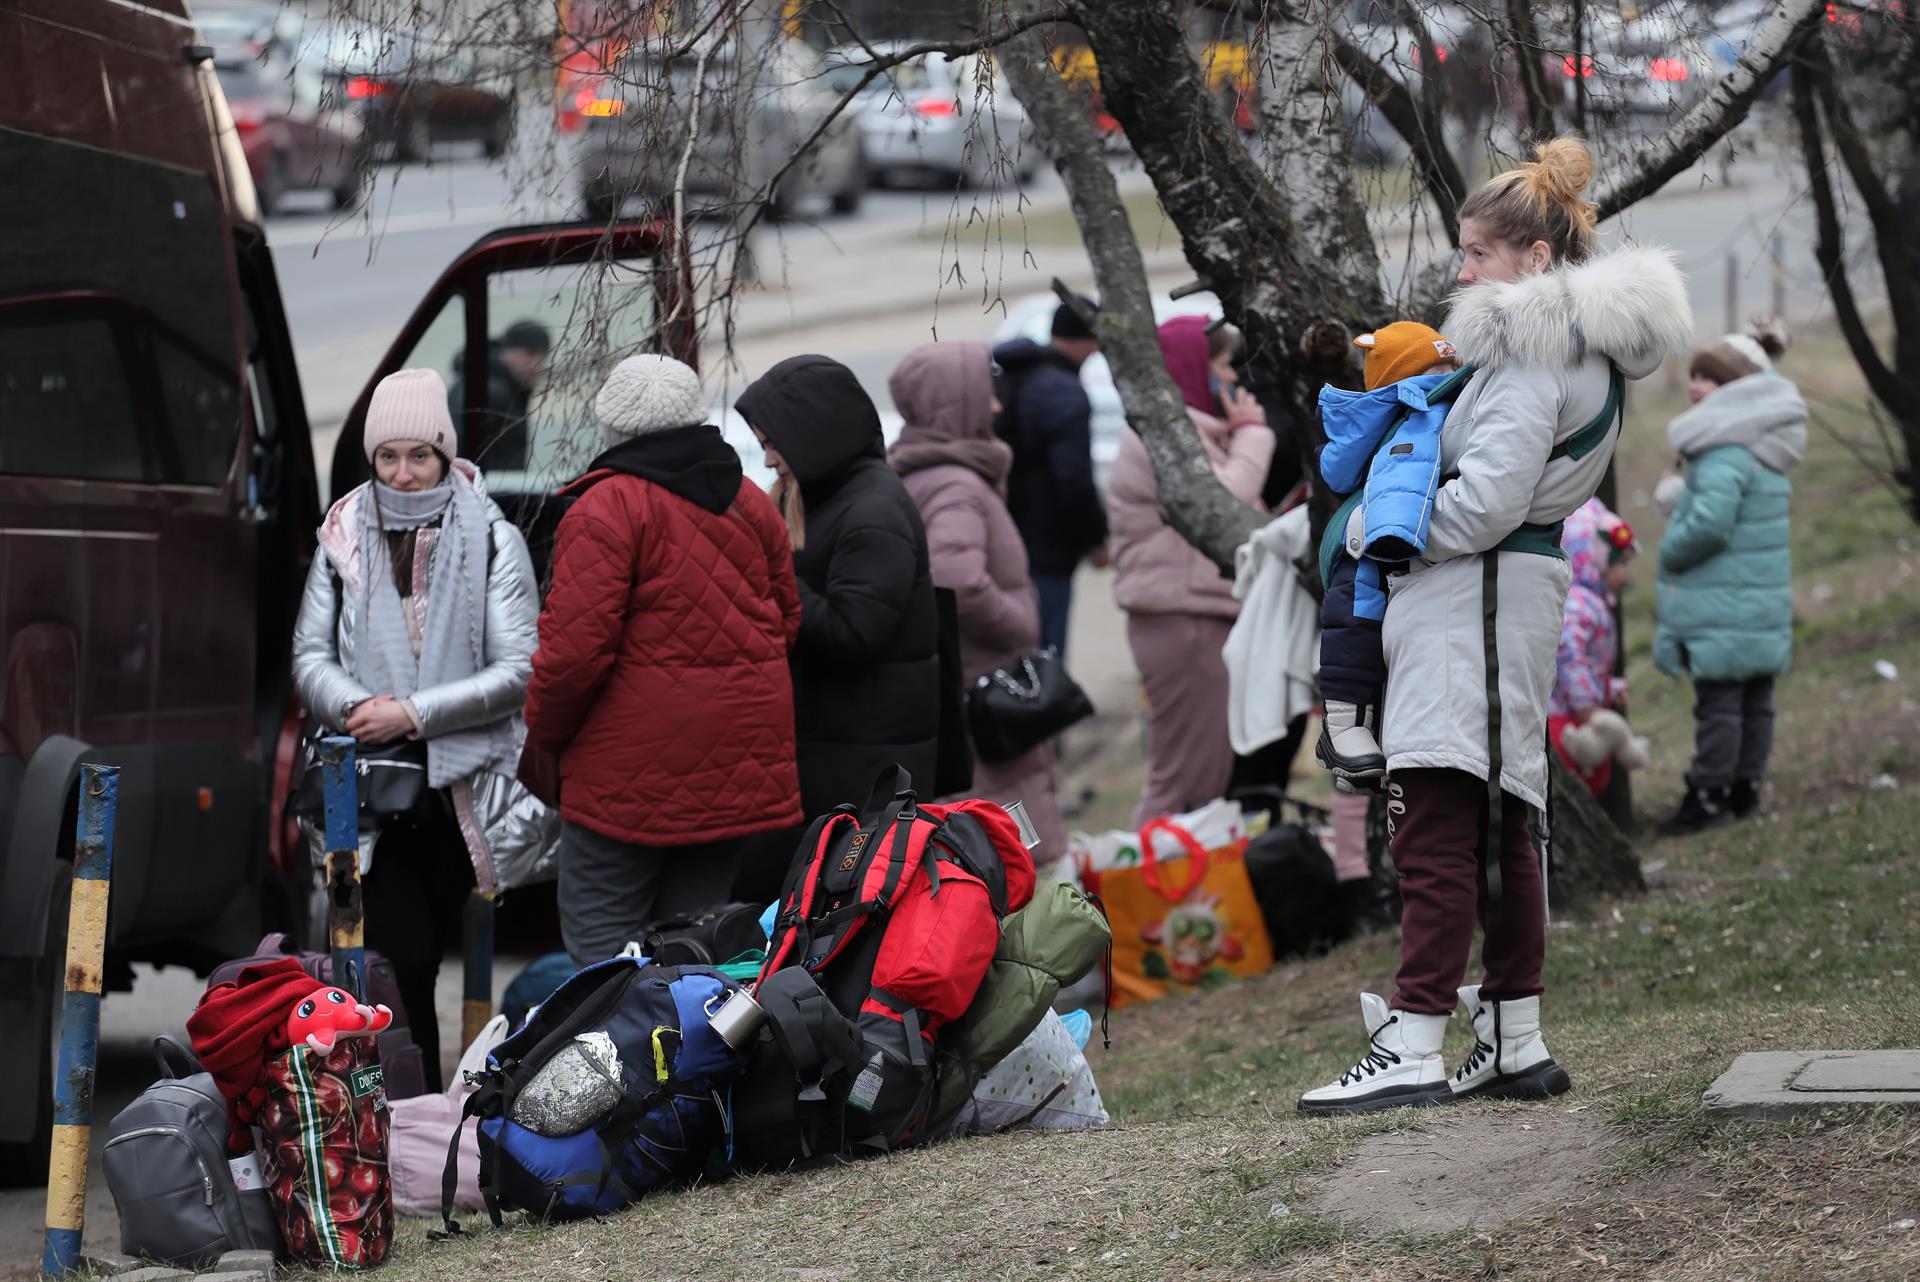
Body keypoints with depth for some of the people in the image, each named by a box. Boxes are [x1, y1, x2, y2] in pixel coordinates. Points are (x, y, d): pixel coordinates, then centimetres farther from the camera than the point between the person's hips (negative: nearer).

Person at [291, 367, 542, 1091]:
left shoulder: (493, 541, 1)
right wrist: (356, 708, -13)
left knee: (426, 954, 5)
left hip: (460, 785, -1)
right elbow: (310, 655, 8)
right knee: (404, 955, -11)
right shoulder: (344, 538, 8)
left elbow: (519, 671, -6)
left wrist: (414, 714, -14)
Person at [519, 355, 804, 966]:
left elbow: (574, 646, -16)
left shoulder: (607, 508, -12)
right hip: (740, 768, 7)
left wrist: (543, 738, -2)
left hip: (633, 764, -7)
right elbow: (787, 620, 19)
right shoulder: (751, 503, 11)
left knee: (600, 935, 1)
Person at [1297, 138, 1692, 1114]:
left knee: (1435, 830, -13)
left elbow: (1488, 497, -20)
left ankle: (1413, 1048, -17)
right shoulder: (1585, 350, 19)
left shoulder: (1532, 350, -13)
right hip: (1511, 595, 11)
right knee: (1498, 830, 13)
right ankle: (1516, 1044, 18)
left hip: (1476, 597, -11)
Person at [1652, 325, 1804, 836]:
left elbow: (1710, 522, -27)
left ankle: (1708, 795, 1)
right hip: (1766, 601, 10)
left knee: (1717, 701, -4)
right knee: (1755, 698, 13)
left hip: (1724, 608, -10)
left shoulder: (1725, 451, -19)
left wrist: (1670, 553, -11)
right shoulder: (1765, 450, 13)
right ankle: (1745, 789, 20)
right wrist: (1680, 495, 12)